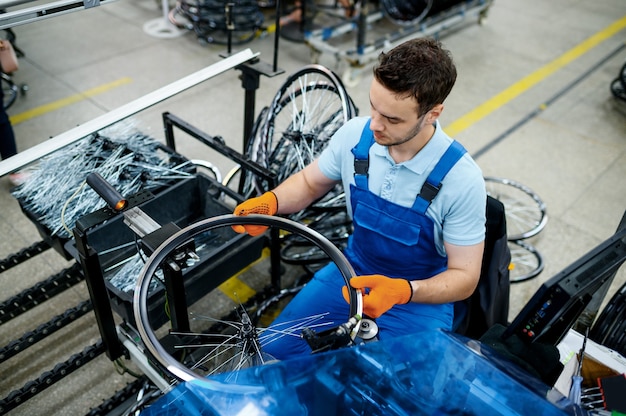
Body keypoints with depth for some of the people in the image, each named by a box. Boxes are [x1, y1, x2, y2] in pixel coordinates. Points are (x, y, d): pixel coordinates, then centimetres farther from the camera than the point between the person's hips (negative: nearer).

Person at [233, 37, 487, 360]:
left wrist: (401, 291, -36)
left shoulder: (462, 180, -25)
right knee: (273, 351, -6)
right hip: (352, 272, 4)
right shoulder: (355, 134, -14)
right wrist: (270, 201, -17)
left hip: (420, 296, -3)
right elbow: (309, 182, 5)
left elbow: (464, 277, -17)